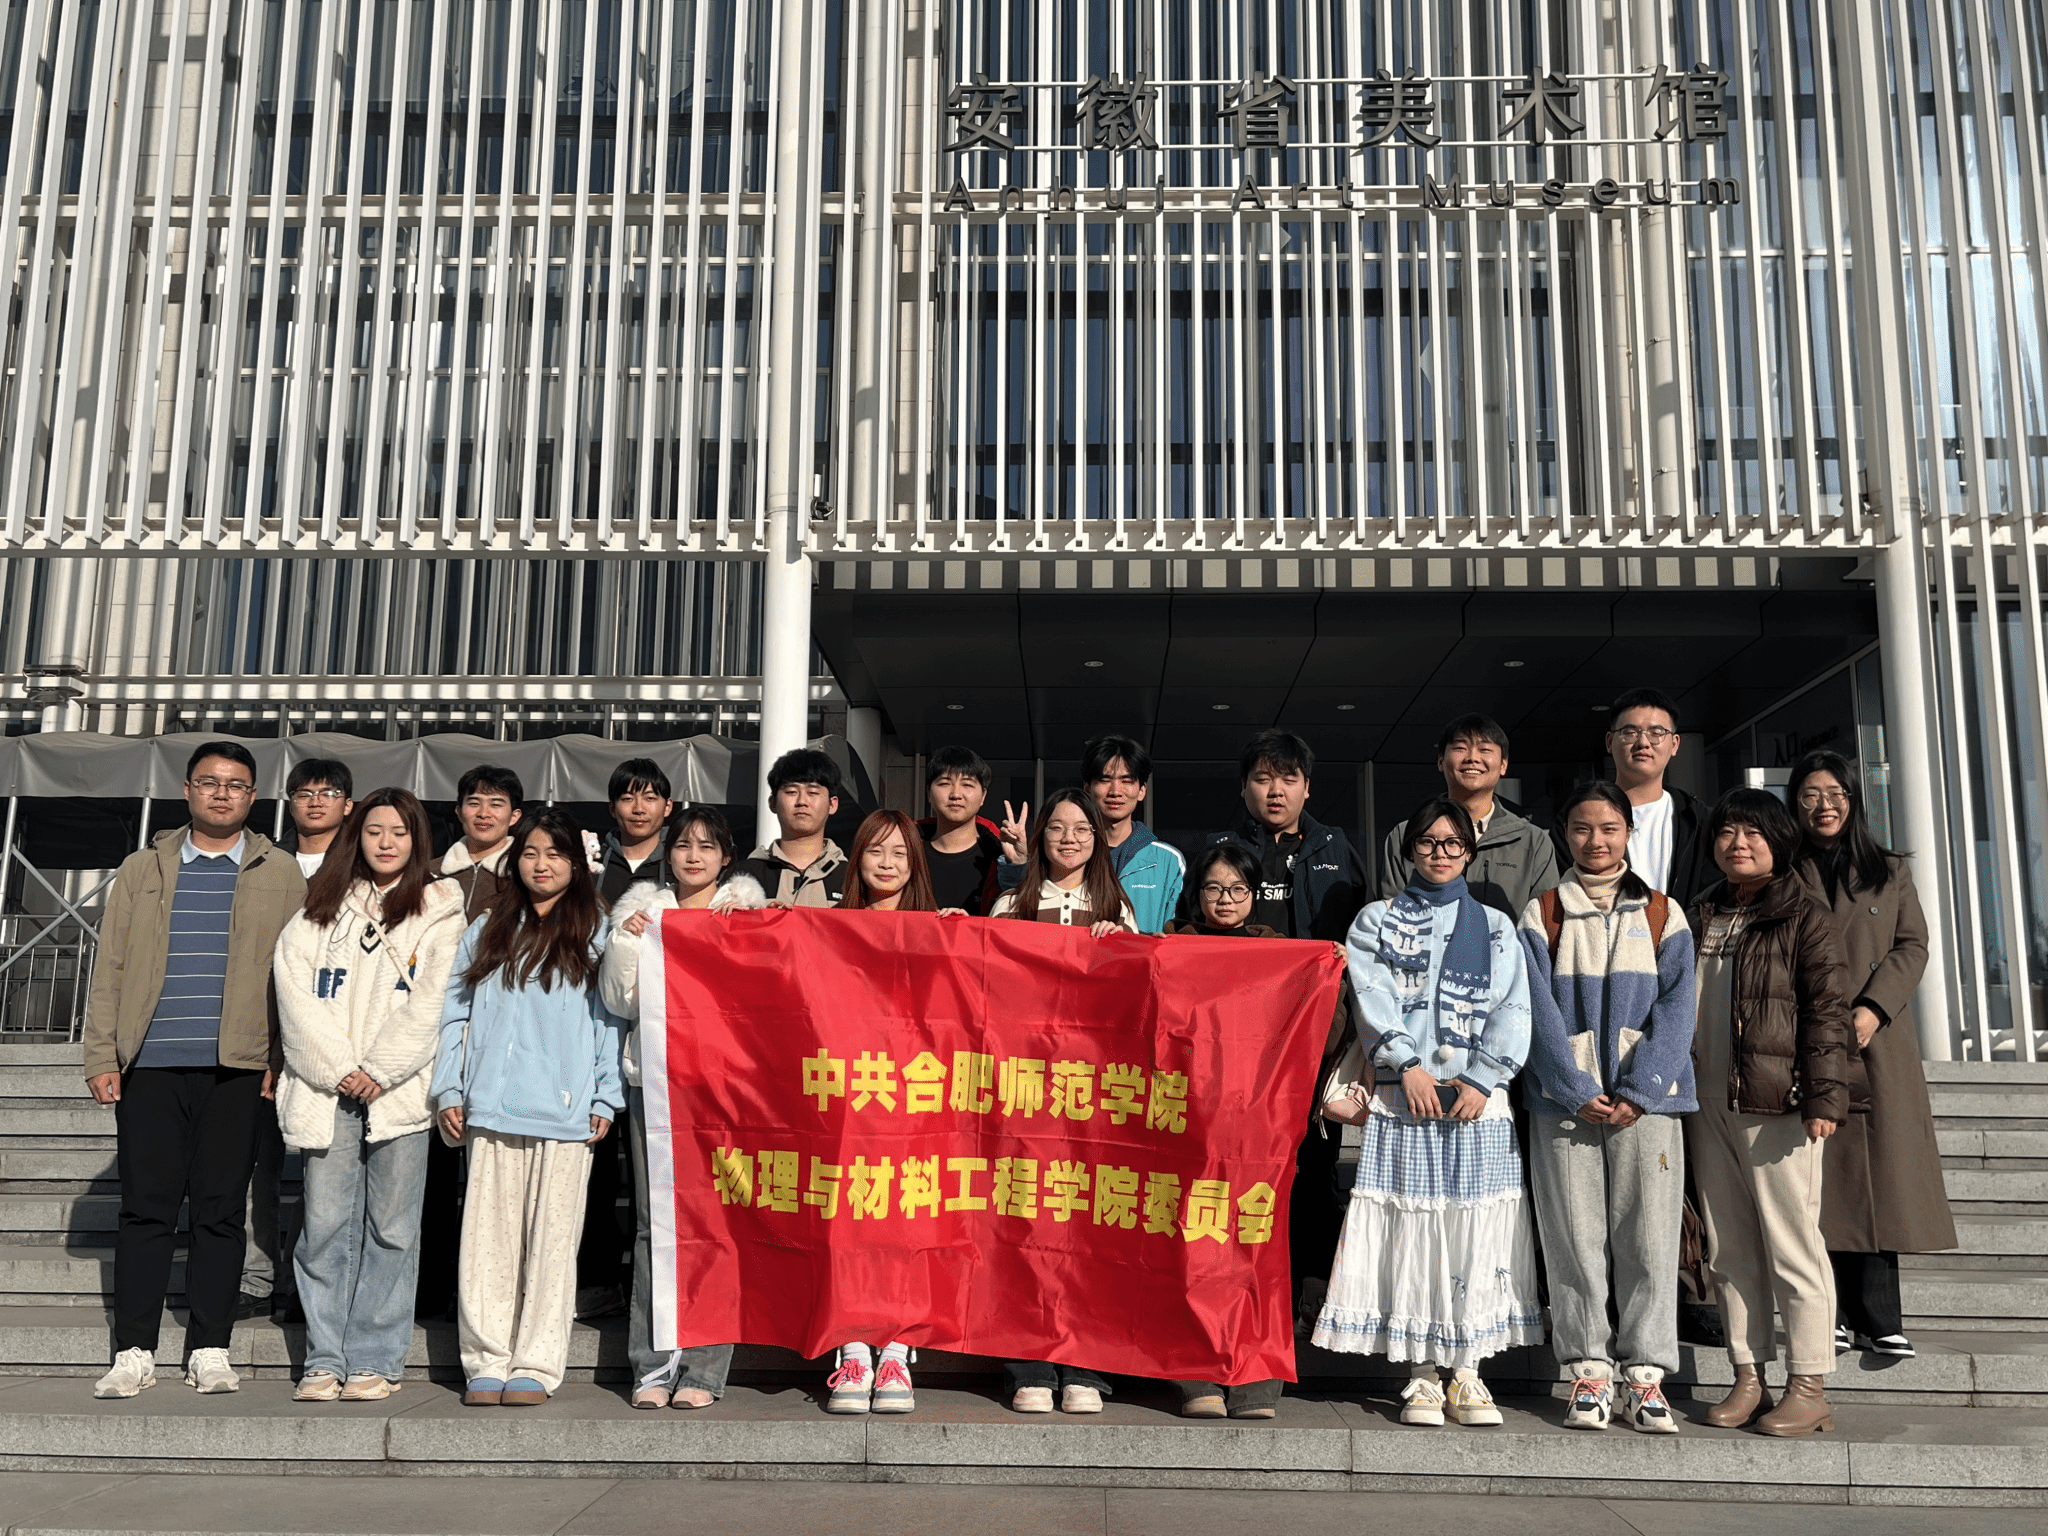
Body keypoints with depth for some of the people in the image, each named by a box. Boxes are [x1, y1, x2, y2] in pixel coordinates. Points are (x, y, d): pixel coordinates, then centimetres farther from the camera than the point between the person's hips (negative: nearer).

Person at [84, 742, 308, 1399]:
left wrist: (285, 1061, -3)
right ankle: (133, 1353, 10)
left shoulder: (281, 874, 9)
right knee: (145, 1207, 2)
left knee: (221, 1210, 4)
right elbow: (109, 968, 11)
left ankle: (210, 1351, 12)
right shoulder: (142, 870, 13)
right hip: (150, 1064, 1)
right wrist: (101, 1057, 3)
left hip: (237, 1068, -1)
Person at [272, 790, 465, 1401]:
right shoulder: (319, 913, 14)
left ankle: (375, 1361, 6)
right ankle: (324, 1362, 9)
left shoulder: (440, 913, 7)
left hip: (400, 1091, -2)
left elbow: (430, 1004, -2)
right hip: (326, 1090, 2)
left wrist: (379, 1071, -9)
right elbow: (297, 997, 4)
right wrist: (337, 1070, -6)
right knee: (325, 1225, 1)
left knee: (390, 1229, 0)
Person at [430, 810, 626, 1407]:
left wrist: (606, 1097, -3)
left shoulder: (597, 933, 8)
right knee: (487, 1239, 2)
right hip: (490, 1110, 3)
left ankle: (534, 1366, 5)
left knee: (552, 1239, -1)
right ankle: (487, 1362, 9)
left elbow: (611, 1018, 4)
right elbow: (456, 1013, 15)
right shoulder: (486, 933, 17)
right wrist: (448, 1090, 7)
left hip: (565, 1112, -2)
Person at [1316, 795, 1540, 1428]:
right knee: (1409, 1229, -3)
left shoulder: (1495, 926, 15)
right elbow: (1373, 998, -1)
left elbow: (1512, 1010, 5)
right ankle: (1422, 1376, 5)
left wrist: (1482, 1079, -8)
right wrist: (1407, 1065, -14)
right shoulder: (1376, 921, 12)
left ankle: (1468, 1374, 7)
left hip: (1478, 1098, 1)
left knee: (1476, 1231, -2)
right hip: (1401, 1097, -1)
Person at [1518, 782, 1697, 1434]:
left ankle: (1644, 1376, 8)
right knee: (1574, 1239, -1)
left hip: (1647, 1101, 1)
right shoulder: (1542, 915, 8)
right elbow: (1539, 1011, 0)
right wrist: (1578, 1092, -11)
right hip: (1564, 1099, 0)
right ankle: (1588, 1373, 8)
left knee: (1648, 1238, -1)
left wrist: (1638, 1094, -9)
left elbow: (1676, 1008, 2)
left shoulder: (1662, 914, 10)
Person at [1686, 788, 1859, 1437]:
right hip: (1709, 1104, 6)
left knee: (1791, 1245, -2)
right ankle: (1747, 1380, 17)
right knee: (1729, 1250, 9)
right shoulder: (1700, 916, 16)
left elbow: (1826, 1011, -7)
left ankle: (1807, 1388, 6)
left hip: (1776, 1104, -6)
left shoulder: (1804, 916, -2)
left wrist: (1823, 1095, -15)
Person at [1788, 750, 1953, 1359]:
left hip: (1877, 1043, 1)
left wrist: (1872, 1008, -10)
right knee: (1821, 1181, -3)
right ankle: (1832, 1318, 0)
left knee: (1878, 1175, -2)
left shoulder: (1890, 871, 14)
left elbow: (1912, 946, 6)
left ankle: (1877, 1320, 1)